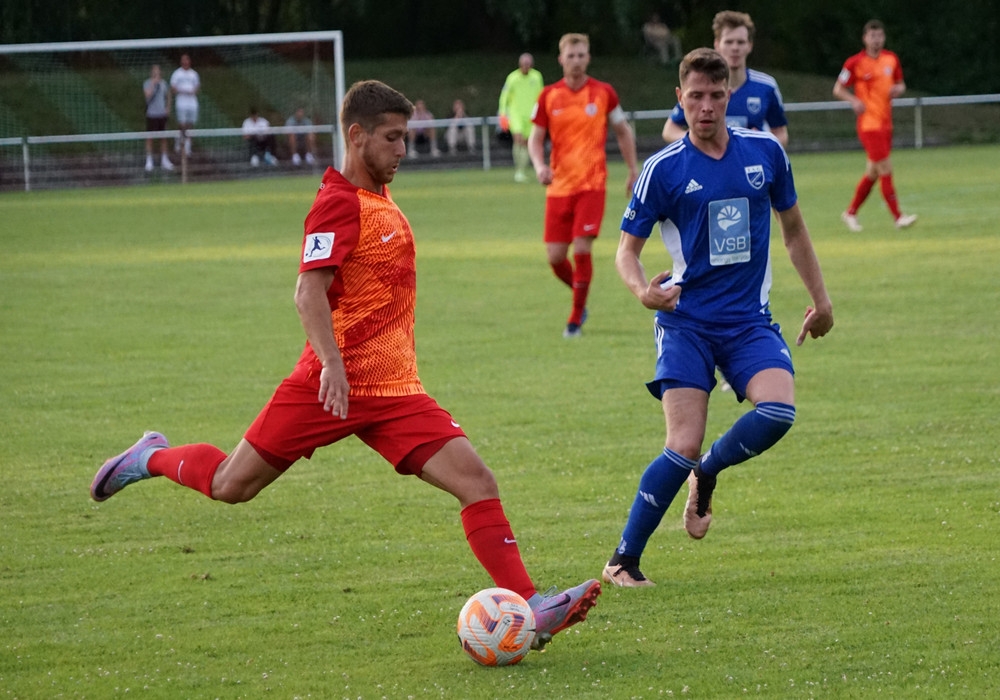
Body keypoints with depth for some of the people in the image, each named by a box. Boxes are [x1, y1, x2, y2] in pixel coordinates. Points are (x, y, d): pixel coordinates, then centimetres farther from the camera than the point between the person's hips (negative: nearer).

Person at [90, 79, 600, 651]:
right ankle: (154, 458, 33)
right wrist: (332, 363, -34)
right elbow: (309, 292, -22)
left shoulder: (380, 199, 16)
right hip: (336, 384, -7)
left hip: (396, 390, 7)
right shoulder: (338, 202, -12)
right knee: (232, 486, 3)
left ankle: (528, 607, -13)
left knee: (477, 481, -9)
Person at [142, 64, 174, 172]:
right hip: (151, 114, -4)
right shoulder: (147, 83, -6)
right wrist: (153, 83, -24)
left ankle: (164, 160, 18)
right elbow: (148, 95, -23)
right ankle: (149, 161, 5)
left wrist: (168, 108, 9)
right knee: (150, 138, -1)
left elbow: (168, 95, 21)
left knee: (163, 138, 9)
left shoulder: (163, 83, 8)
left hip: (162, 114, 4)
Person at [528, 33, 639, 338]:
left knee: (582, 249, -14)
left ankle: (576, 319, -1)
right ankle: (580, 297, 30)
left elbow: (623, 132, 12)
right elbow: (536, 138, 6)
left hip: (592, 184, -2)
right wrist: (539, 165, -14)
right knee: (555, 256, 0)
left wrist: (633, 169, 12)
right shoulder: (549, 96, 2)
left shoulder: (604, 93, 0)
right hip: (559, 185, 2)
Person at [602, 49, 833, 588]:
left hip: (750, 320, 3)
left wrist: (820, 298, 20)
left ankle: (707, 474, 7)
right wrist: (643, 290, -23)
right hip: (687, 322, -3)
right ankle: (623, 561, -1)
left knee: (777, 411, -24)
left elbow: (792, 227, 19)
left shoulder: (765, 152, 4)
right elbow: (627, 248, -1)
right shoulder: (663, 169, -5)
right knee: (683, 447, -15)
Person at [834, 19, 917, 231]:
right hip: (869, 124, -6)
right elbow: (838, 89, -1)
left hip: (885, 123, 6)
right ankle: (898, 217, -11)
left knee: (872, 174, 12)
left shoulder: (891, 59, 9)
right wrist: (853, 100, -19)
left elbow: (900, 84, 20)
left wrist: (898, 89, -4)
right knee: (886, 171, -12)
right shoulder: (855, 63, -7)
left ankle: (850, 213, 25)